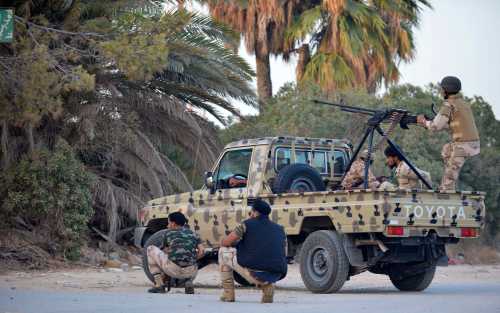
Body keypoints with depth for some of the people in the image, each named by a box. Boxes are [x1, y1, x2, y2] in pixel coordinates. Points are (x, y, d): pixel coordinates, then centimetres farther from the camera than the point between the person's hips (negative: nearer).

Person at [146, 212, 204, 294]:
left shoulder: (168, 232, 14)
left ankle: (159, 284, 13)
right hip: (190, 272, 4)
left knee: (151, 249, 20)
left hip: (173, 270, -4)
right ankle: (189, 282, 8)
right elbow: (201, 252, 8)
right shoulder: (193, 234, 19)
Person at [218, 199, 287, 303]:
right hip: (275, 277, 4)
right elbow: (284, 254, 27)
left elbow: (224, 243, 8)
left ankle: (228, 294, 16)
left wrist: (234, 243, 32)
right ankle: (267, 286, 10)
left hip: (253, 274, -4)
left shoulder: (247, 225, 4)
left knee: (224, 252, 19)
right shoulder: (280, 229, 17)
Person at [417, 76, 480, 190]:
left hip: (462, 145, -9)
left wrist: (424, 122, 7)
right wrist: (428, 122, 21)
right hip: (473, 143, 9)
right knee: (446, 150, 30)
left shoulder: (449, 104, -10)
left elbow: (436, 126, -14)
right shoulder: (462, 103, 18)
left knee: (449, 176, -3)